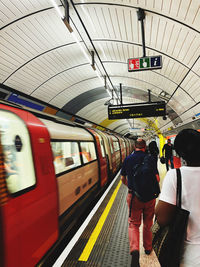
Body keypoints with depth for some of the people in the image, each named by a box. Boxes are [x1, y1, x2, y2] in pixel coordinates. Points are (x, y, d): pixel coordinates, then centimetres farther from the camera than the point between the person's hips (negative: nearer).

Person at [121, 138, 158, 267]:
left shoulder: (128, 159, -3)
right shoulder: (151, 159, -7)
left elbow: (123, 178, 4)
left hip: (133, 196, -1)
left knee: (134, 223, 9)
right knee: (148, 223, 20)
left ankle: (135, 250, -12)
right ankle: (148, 248, 37)